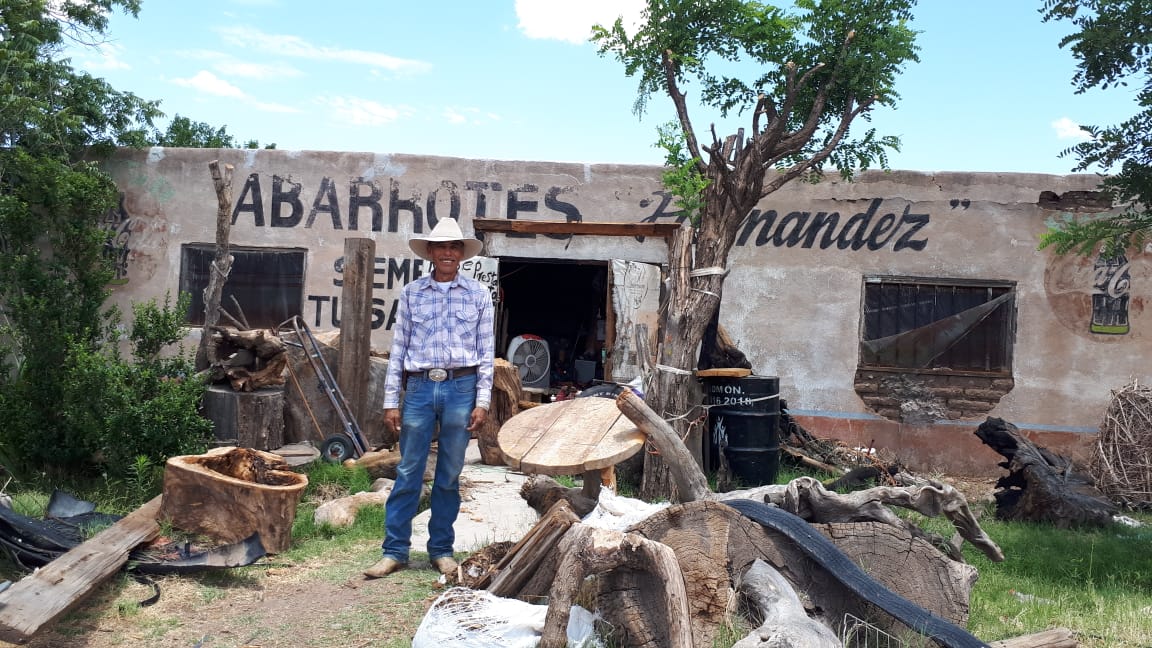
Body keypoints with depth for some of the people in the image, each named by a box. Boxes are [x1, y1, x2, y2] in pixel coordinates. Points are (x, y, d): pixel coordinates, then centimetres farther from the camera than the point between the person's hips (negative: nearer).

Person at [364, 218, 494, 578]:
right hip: (419, 388, 0)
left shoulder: (478, 295, 5)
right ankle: (395, 551, 13)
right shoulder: (411, 294, 6)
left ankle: (441, 550, 20)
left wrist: (482, 401, -2)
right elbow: (398, 348, 6)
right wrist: (391, 401, 2)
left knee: (449, 476, 8)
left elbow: (486, 351, 4)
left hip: (461, 389, 0)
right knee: (408, 473, 3)